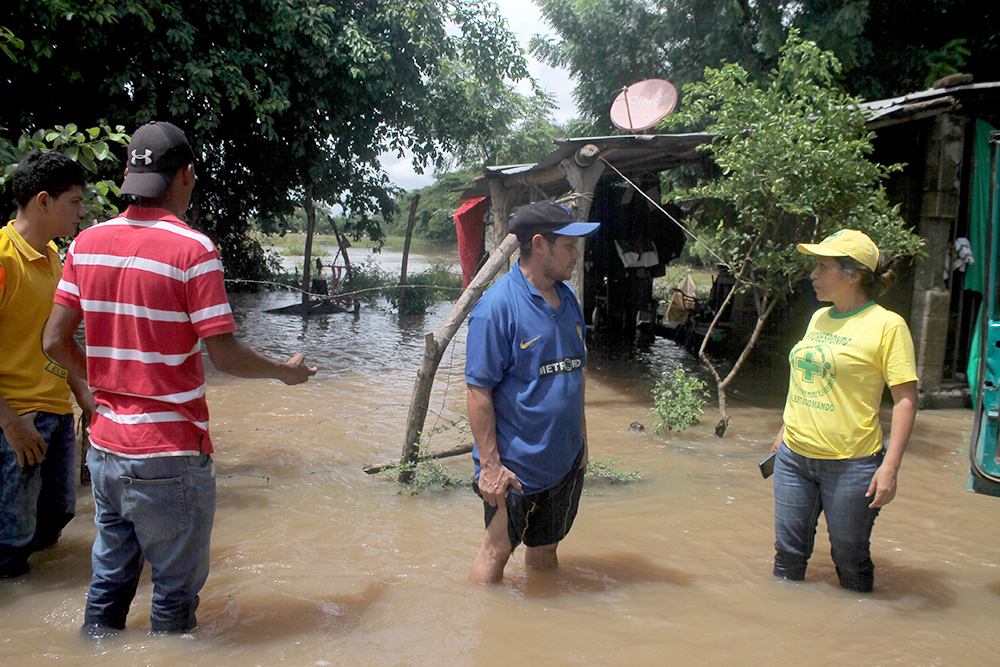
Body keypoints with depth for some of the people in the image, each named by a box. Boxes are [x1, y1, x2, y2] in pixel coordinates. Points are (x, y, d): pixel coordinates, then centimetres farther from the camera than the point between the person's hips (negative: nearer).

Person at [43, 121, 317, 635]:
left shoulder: (88, 242, 3)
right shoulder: (192, 250, -16)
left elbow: (55, 341, 6)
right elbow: (226, 357, -17)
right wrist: (287, 372, 1)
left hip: (106, 446, 6)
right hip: (170, 456, -6)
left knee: (109, 579, 19)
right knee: (176, 591, 9)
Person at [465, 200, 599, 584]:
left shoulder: (567, 298, 8)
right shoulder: (498, 305, -17)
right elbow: (479, 390, -17)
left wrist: (581, 442, 16)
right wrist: (490, 463, -19)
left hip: (565, 461, 7)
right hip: (516, 464, -7)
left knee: (545, 550, 20)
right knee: (497, 551, 6)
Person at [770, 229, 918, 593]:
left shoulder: (887, 325, -10)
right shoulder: (819, 318, 10)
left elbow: (906, 399, -12)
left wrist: (890, 467, -17)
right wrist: (785, 430, 22)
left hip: (851, 464, -6)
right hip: (794, 456, 6)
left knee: (850, 559, 8)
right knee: (788, 554, 11)